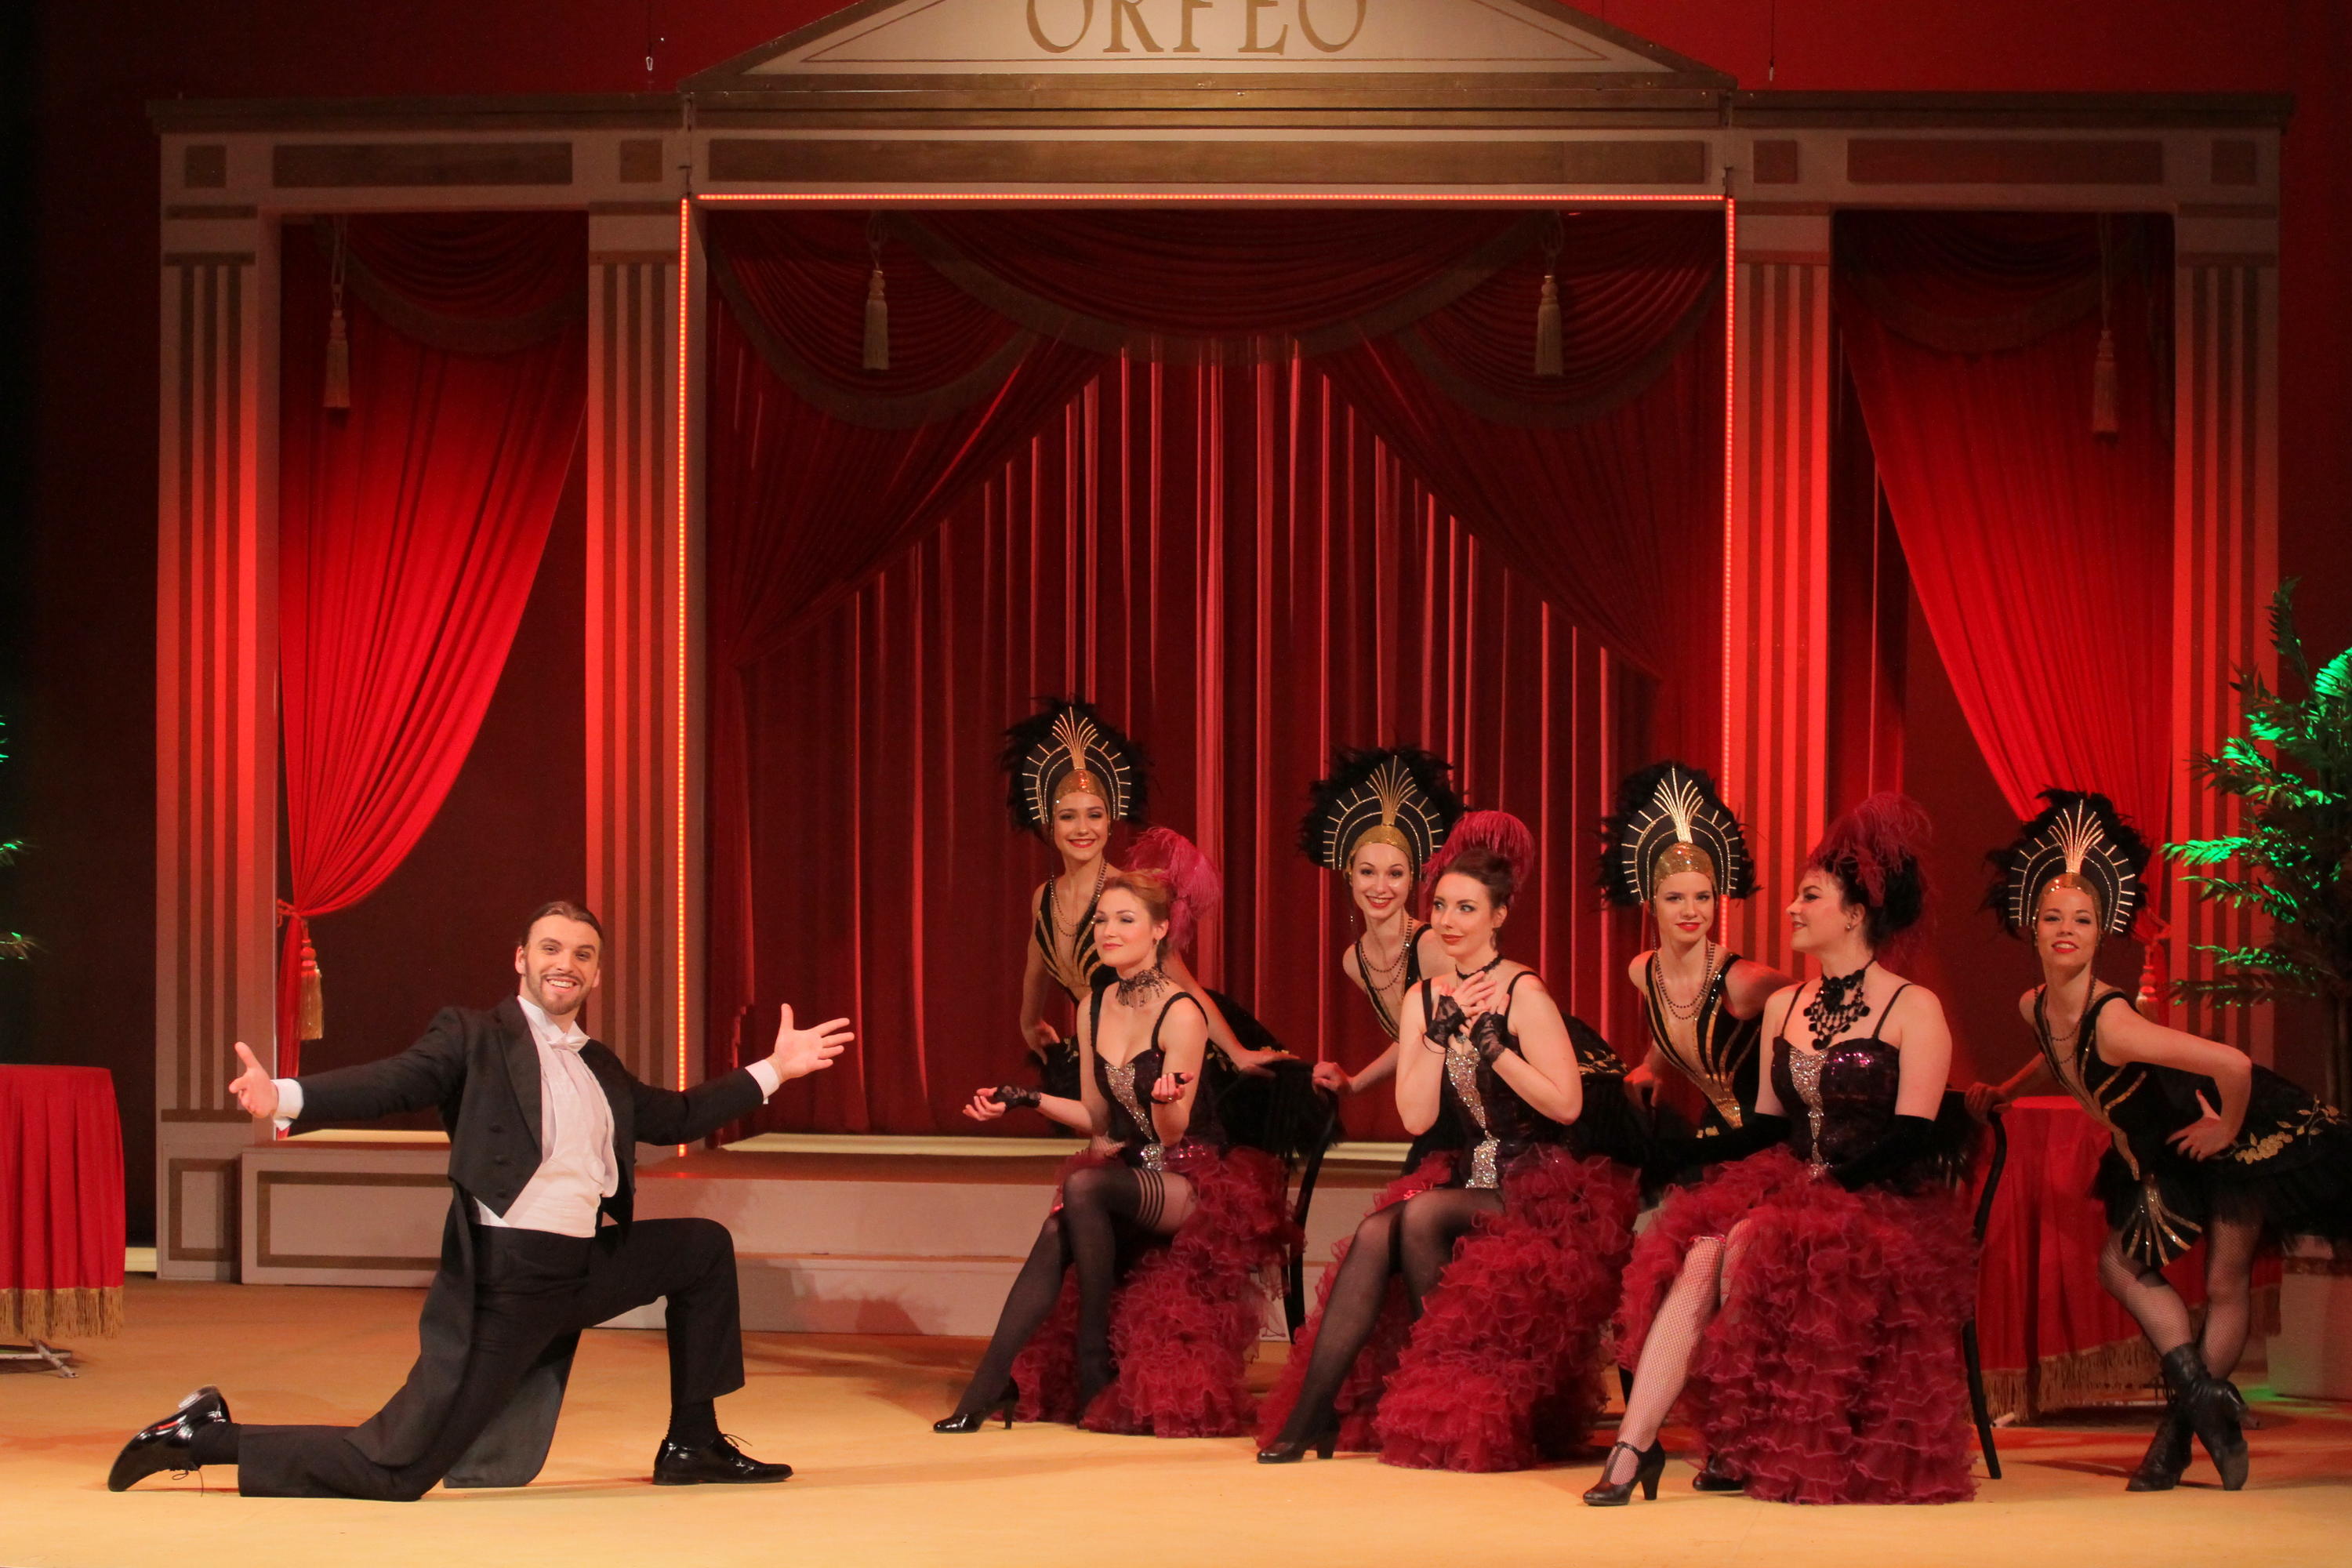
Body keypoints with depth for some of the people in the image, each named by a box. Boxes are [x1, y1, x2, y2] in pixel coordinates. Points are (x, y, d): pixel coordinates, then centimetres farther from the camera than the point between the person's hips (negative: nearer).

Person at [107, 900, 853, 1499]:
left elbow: (674, 1117, 31)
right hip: (506, 1274, -8)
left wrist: (773, 1069, 30)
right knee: (398, 1472, -15)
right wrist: (286, 1097, -33)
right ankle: (207, 1437, 0)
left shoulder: (598, 1065, 20)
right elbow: (394, 1081, -16)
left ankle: (692, 1446, 21)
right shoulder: (475, 1037, -1)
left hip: (583, 1271, 8)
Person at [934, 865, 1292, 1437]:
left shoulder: (1181, 1014, -13)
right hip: (1128, 1172, 6)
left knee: (1082, 1187, -33)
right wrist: (1026, 1100, 4)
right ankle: (988, 1390, -33)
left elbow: (1172, 1134, -14)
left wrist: (1165, 1099, -36)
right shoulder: (1095, 1007, 6)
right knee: (1058, 1233, -26)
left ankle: (1096, 1362, -24)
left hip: (1194, 1186, -6)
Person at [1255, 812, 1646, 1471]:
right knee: (1374, 1235, -21)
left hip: (1543, 1192, -5)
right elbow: (1416, 1115, -2)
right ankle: (1313, 1412, -25)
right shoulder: (1425, 998, 7)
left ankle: (1446, 1403, -13)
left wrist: (1486, 1038, -21)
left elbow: (1567, 1103, -20)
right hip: (1472, 1179, 5)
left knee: (1422, 1214, -27)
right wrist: (1443, 1027, -11)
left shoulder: (1523, 994, -10)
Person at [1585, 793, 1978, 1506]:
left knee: (1749, 1244, -31)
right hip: (1792, 1194, 5)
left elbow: (1912, 1138, -10)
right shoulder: (1782, 1007, 17)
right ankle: (1636, 1441, -34)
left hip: (1878, 1207, -5)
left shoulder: (1913, 1010, -3)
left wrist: (1828, 1186, -19)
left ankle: (1745, 1450, -18)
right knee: (1700, 1246, -26)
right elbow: (1766, 1124, 15)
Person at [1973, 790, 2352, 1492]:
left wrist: (2225, 1131, -27)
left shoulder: (2111, 1021, -38)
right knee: (2122, 1264, 9)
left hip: (2238, 1138, -9)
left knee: (2226, 1285, -1)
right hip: (2161, 1155, 9)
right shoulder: (2035, 1007, -12)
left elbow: (2233, 1064, -44)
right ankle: (2200, 1394, 14)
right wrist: (2007, 1092, 8)